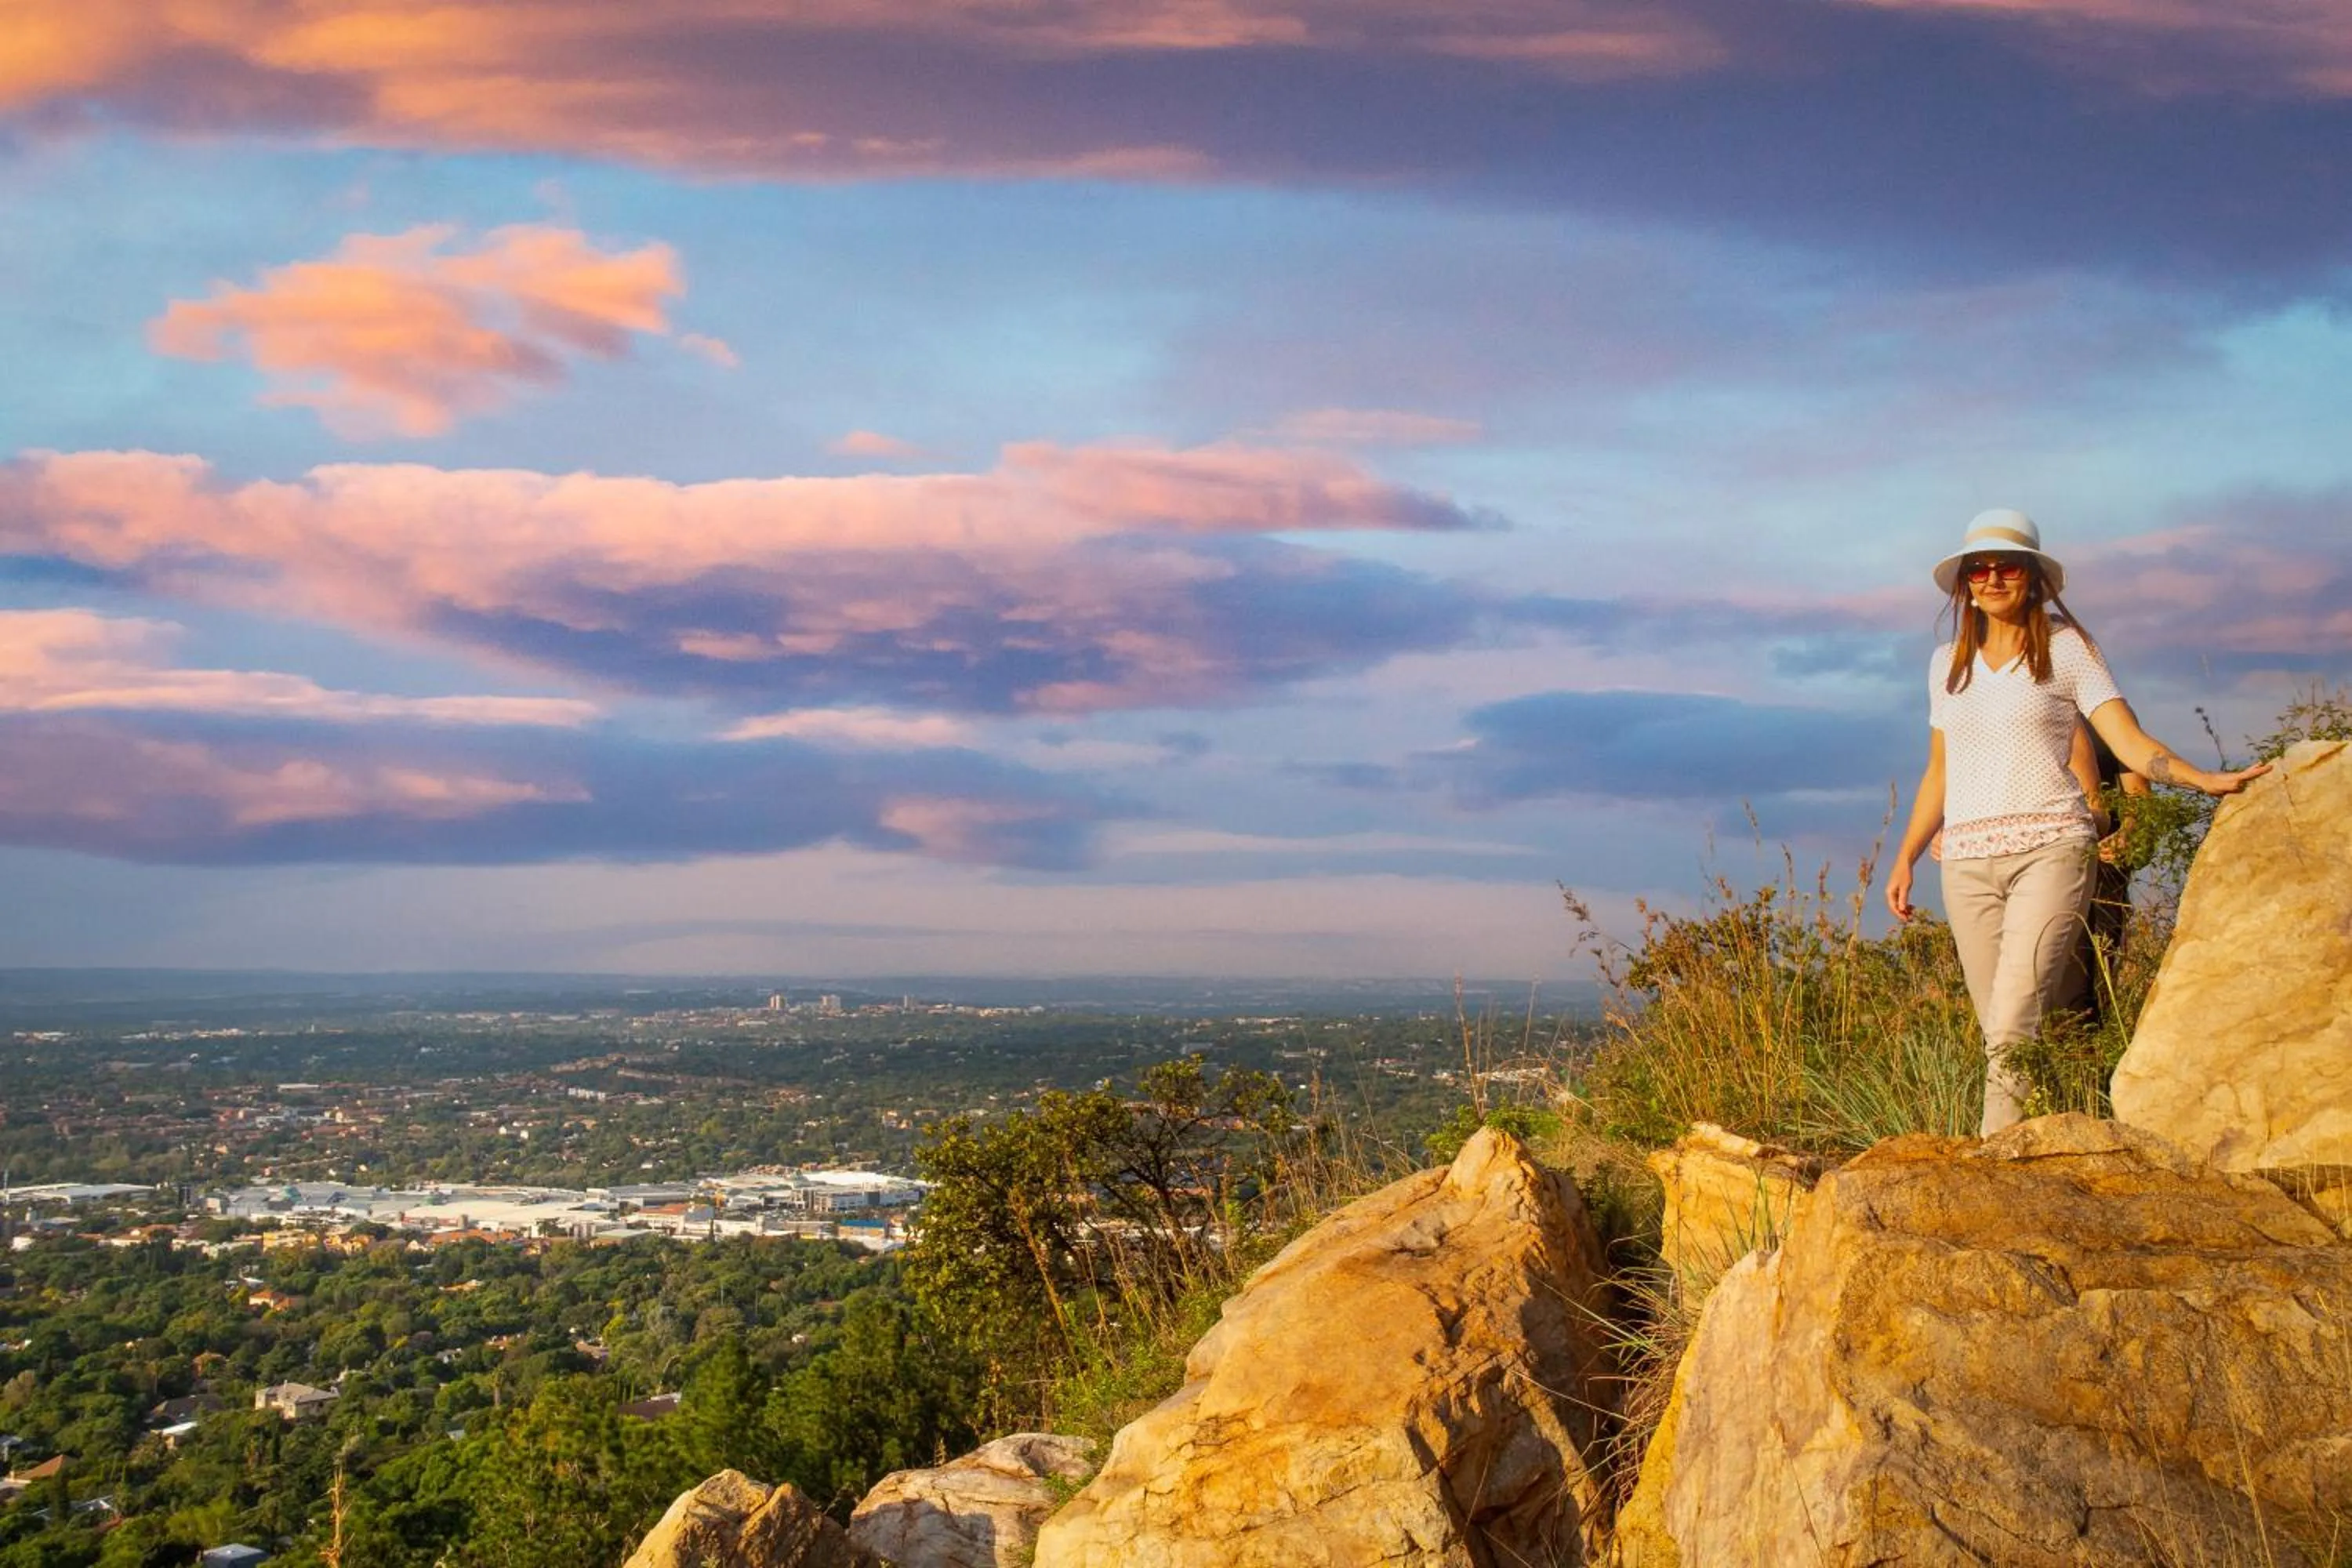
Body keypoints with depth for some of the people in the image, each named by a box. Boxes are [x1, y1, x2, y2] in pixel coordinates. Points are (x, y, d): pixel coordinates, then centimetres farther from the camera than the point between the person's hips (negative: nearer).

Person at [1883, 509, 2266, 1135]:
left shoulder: (2065, 649, 5)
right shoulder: (1947, 662, 16)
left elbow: (2131, 742, -3)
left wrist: (2206, 779, -19)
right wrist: (1904, 859, 17)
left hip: (2048, 848, -4)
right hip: (1967, 860, 4)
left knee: (2013, 1023, -17)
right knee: (2003, 1032, 0)